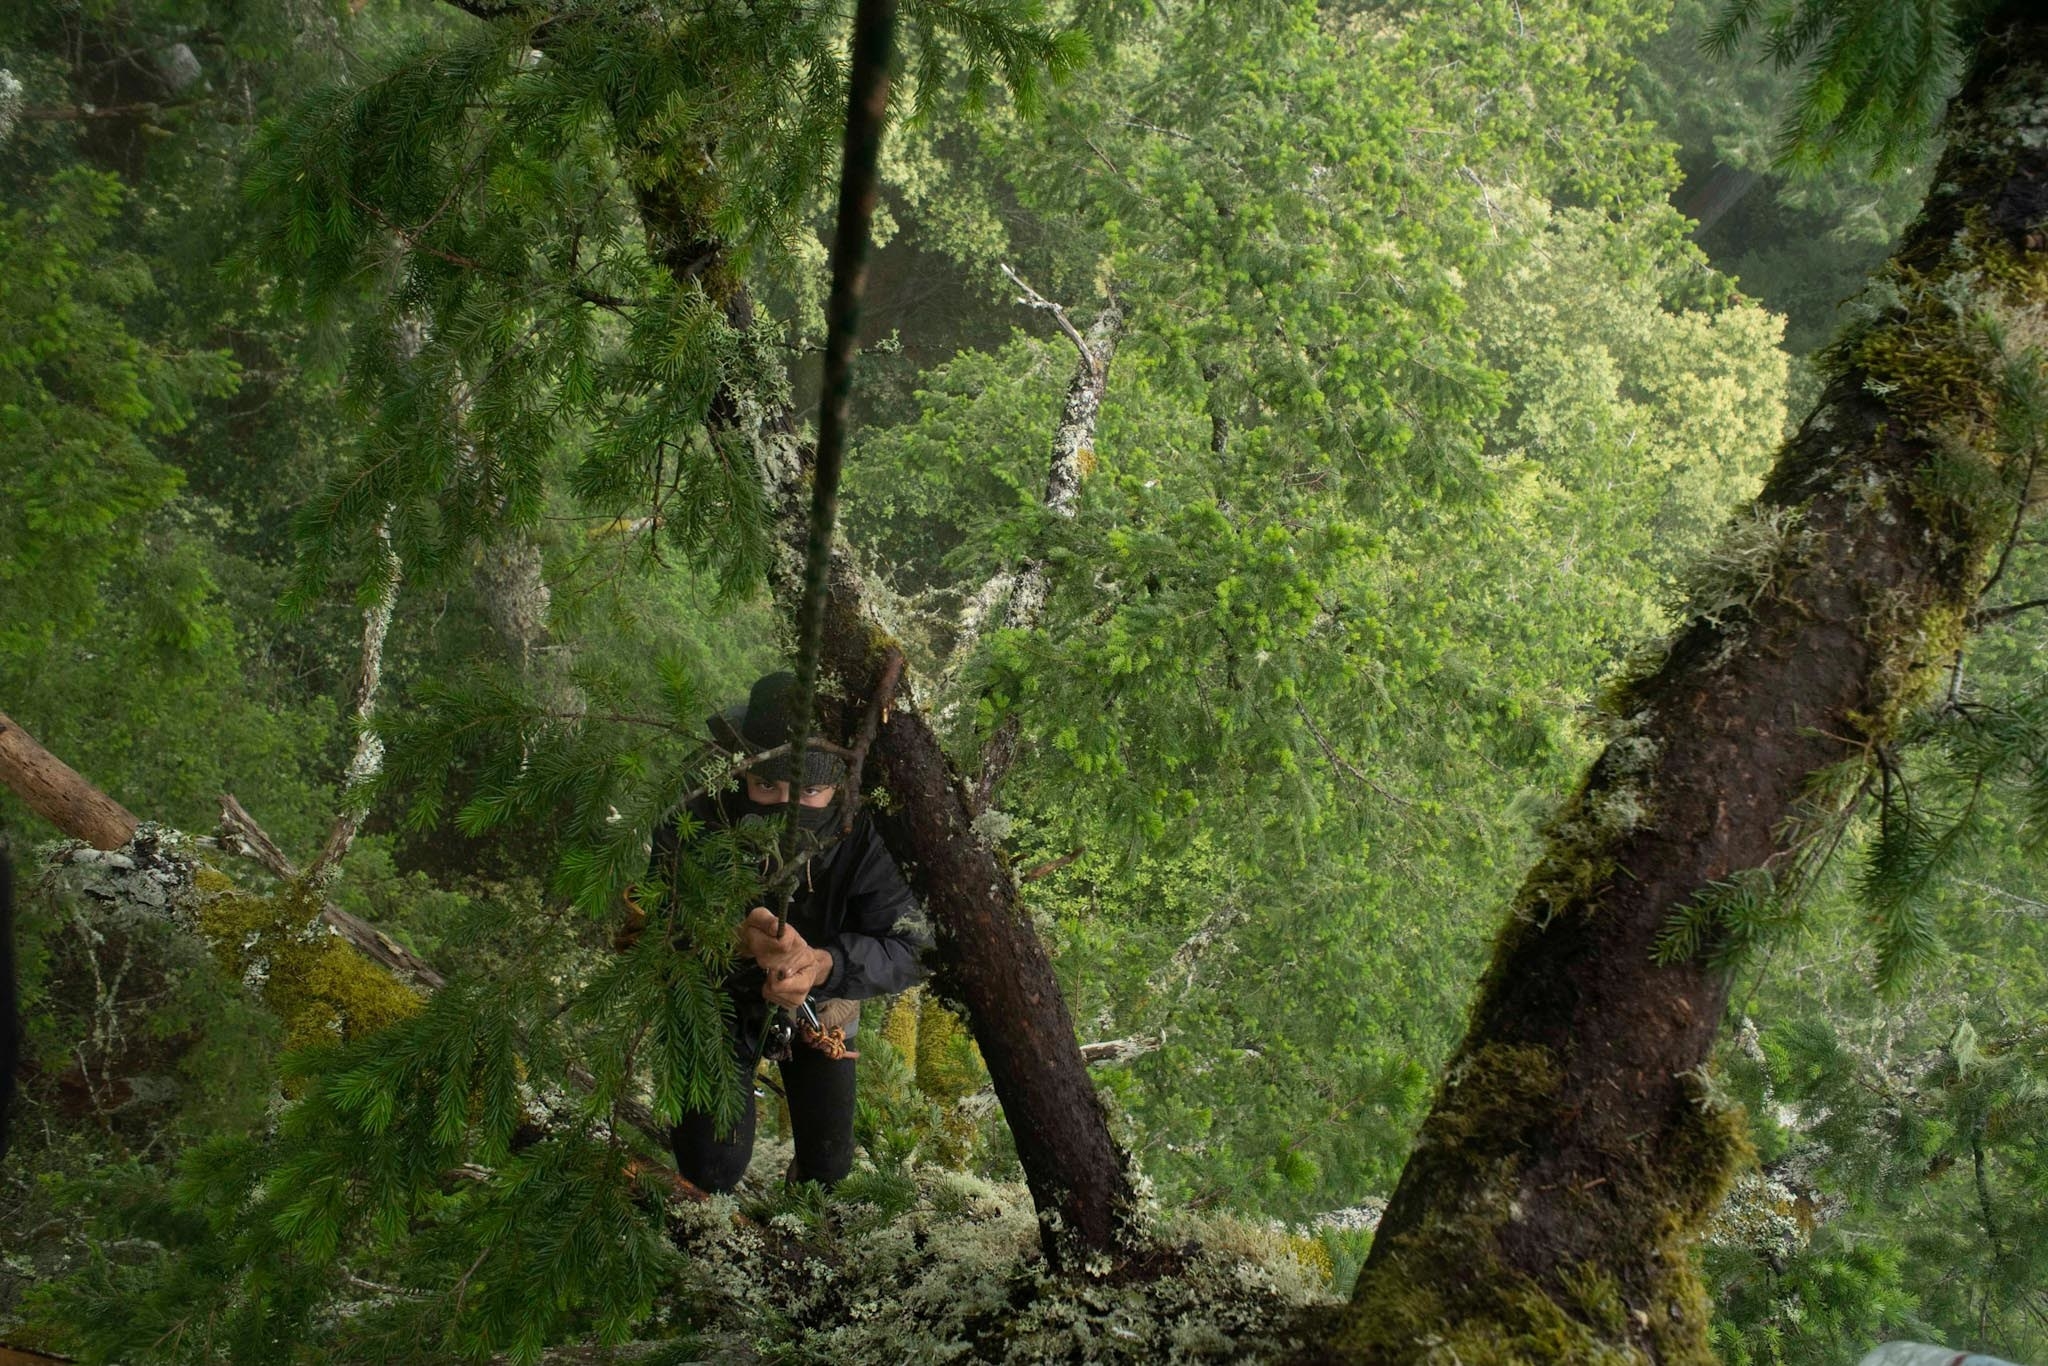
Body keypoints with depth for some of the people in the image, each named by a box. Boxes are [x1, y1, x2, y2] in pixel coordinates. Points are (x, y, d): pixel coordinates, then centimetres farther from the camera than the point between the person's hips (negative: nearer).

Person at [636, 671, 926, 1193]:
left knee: (829, 1166, 10)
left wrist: (824, 964, -52)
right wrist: (739, 940, -59)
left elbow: (910, 947, -31)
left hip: (820, 1012, 1)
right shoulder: (696, 824, -32)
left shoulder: (862, 837, -31)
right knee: (713, 1168, -7)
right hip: (718, 1006, -1)